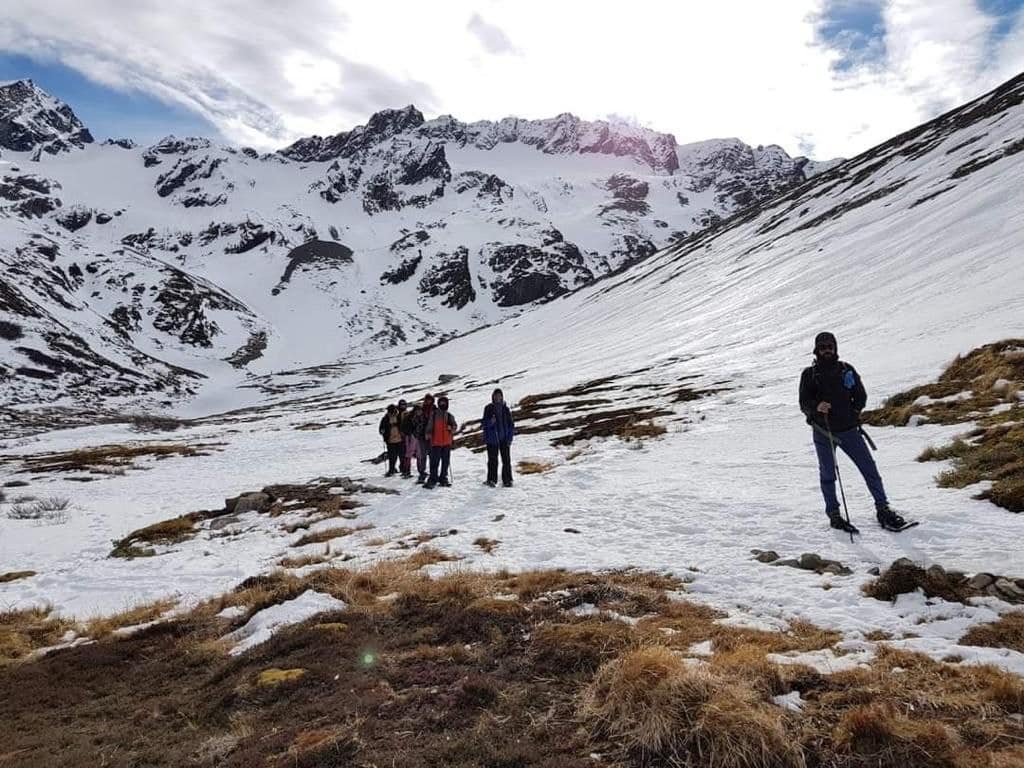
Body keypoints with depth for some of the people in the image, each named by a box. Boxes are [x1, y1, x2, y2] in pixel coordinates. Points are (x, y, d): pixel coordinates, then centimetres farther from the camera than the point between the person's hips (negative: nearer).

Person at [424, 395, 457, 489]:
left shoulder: (450, 416, 10)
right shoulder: (433, 415, 5)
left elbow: (455, 426, 0)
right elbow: (429, 426, 7)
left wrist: (452, 427, -21)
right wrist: (428, 436, -4)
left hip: (447, 442, 3)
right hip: (436, 442, -3)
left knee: (445, 461, 7)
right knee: (434, 462, -6)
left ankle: (443, 479, 15)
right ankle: (432, 479, -3)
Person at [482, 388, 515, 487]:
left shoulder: (505, 409, 7)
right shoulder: (488, 408, 2)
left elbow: (511, 424, 9)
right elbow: (484, 422, 1)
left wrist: (510, 437, 1)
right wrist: (490, 422, -20)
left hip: (504, 439, 2)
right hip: (492, 438, -2)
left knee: (506, 460, 1)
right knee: (493, 460, -1)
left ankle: (507, 480, 8)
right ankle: (491, 480, 10)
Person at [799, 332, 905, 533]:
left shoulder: (846, 369, 7)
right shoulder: (809, 374, 1)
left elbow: (861, 396, 12)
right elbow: (804, 403, -3)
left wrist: (853, 412, -3)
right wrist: (816, 407, -23)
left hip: (849, 429, 2)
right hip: (823, 432, -2)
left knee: (869, 467, 1)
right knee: (828, 474, 6)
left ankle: (883, 509, 12)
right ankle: (833, 515, 16)